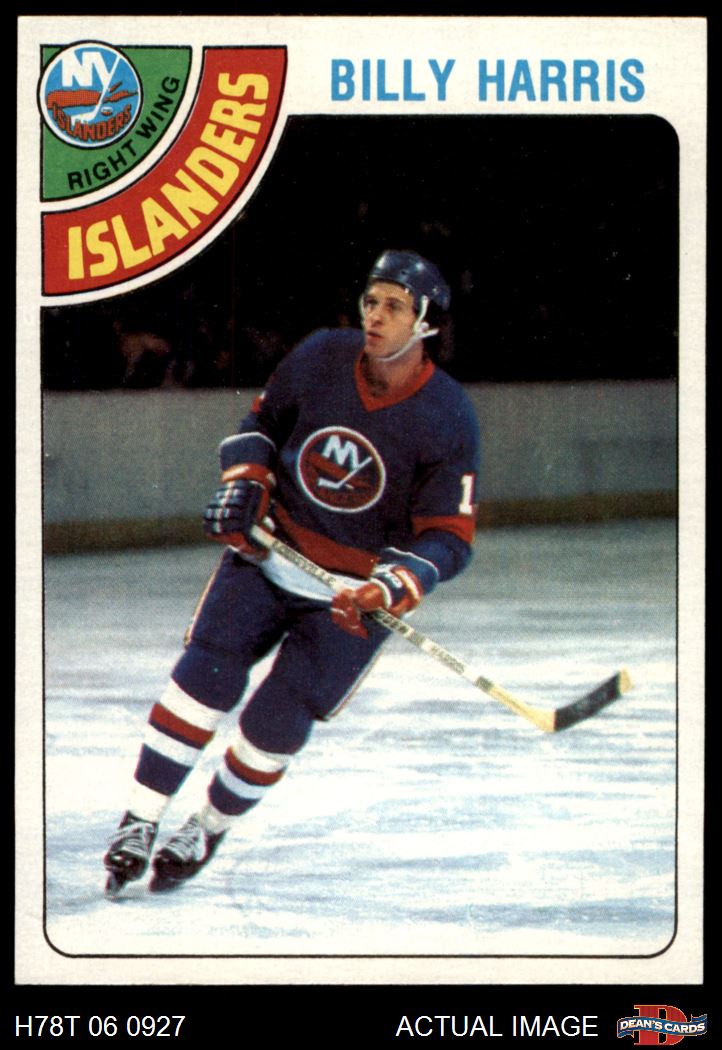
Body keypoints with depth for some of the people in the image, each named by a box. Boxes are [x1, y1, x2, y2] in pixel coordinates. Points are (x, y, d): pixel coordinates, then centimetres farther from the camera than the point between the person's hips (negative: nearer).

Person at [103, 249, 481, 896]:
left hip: (356, 591, -2)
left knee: (279, 718, -10)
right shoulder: (320, 358, -8)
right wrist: (245, 482, -8)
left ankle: (209, 831, 14)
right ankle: (140, 823, -11)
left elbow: (449, 540, -15)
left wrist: (391, 588, -32)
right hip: (270, 551, 2)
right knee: (210, 666, -16)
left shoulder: (447, 419, -16)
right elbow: (262, 424, 11)